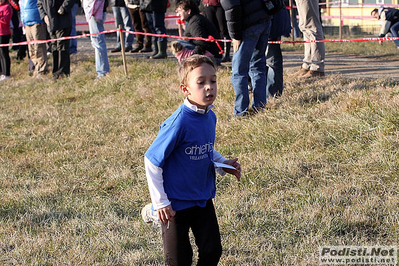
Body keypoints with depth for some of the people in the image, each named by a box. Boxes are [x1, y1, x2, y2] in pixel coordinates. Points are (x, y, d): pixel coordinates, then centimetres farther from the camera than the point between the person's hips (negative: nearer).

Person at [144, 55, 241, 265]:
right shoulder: (179, 122, -25)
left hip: (203, 199, 6)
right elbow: (152, 161, -19)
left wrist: (223, 164, 0)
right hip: (176, 204, -6)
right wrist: (160, 202, -16)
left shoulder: (210, 117, -2)